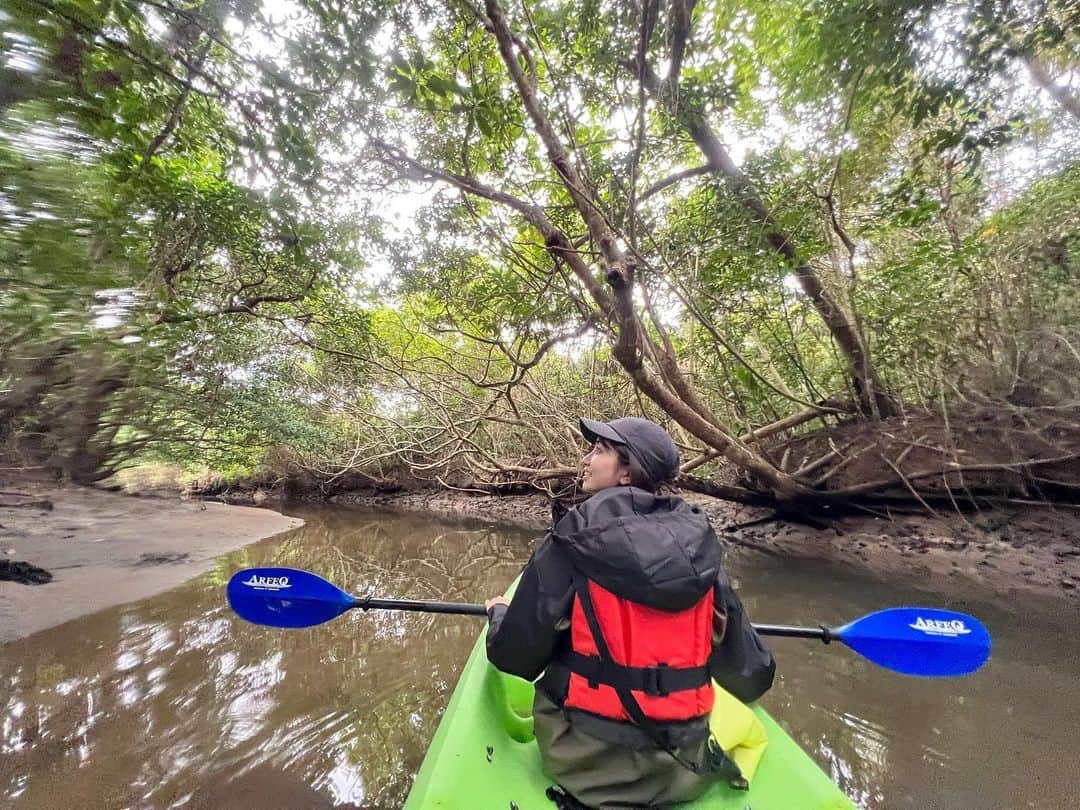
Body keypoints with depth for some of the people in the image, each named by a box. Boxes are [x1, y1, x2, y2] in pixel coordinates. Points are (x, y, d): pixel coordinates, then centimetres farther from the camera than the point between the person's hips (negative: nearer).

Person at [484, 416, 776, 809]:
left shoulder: (573, 541, -19)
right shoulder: (701, 551, -8)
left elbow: (514, 657, -12)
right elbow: (750, 680, 0)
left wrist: (499, 612, 10)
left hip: (587, 763, -2)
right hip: (683, 768, 3)